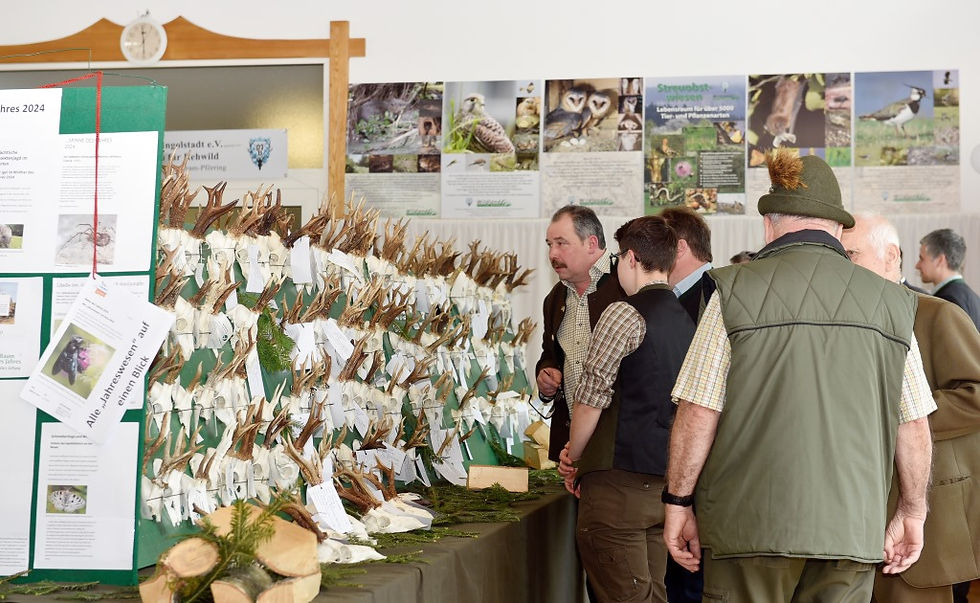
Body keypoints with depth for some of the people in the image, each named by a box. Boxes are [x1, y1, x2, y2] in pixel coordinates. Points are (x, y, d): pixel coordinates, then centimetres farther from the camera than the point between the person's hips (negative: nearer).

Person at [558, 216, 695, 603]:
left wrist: (573, 458, 4)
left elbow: (591, 399, -12)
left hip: (621, 482, -8)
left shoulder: (625, 314, -10)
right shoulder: (686, 321, 14)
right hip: (664, 482, 8)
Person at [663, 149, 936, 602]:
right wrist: (912, 514, 19)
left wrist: (677, 502, 3)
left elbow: (698, 414, -6)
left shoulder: (735, 292, -3)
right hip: (854, 527, 3)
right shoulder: (890, 301, 6)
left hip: (752, 527, -3)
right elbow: (914, 426, 8)